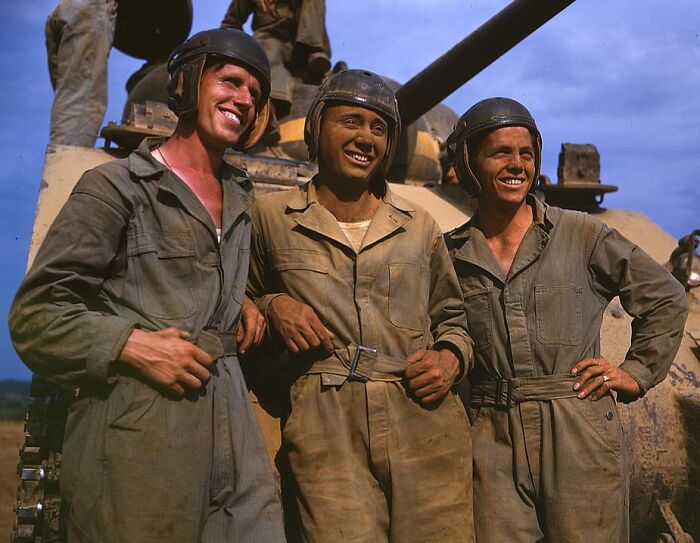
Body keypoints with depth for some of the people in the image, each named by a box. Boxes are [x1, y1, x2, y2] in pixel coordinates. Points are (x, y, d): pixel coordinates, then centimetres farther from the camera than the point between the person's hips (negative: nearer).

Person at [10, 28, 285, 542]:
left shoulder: (241, 194, 16)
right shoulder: (116, 186, -2)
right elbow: (36, 314, -4)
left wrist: (243, 300, 12)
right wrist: (131, 343, -17)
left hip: (230, 422, 5)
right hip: (135, 431, -5)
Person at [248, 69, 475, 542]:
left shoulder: (421, 227, 13)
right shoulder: (271, 216, 8)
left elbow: (452, 317, 22)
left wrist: (451, 358, 1)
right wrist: (273, 306, -2)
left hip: (427, 423, 2)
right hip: (327, 431, -2)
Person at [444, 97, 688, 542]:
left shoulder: (582, 235, 1)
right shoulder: (452, 254, 4)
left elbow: (667, 299, 11)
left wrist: (636, 373, 5)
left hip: (581, 437, 0)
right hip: (492, 442, 1)